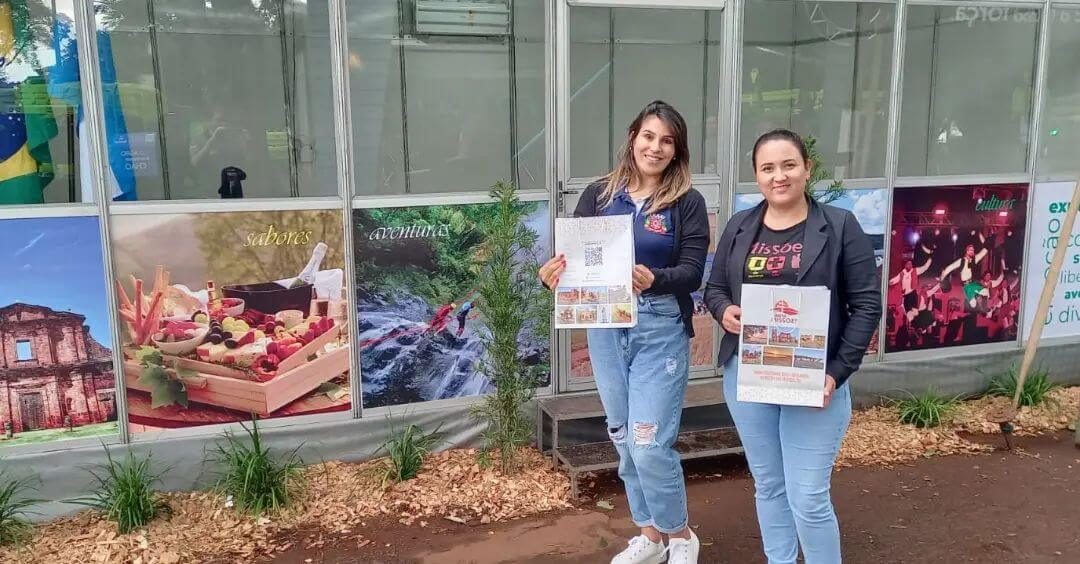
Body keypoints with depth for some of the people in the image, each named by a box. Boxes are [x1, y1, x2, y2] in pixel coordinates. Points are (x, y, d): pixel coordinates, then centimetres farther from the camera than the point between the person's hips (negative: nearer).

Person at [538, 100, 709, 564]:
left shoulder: (687, 202, -3)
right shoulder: (599, 194, 4)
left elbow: (692, 273, -11)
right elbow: (572, 255, 0)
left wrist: (653, 280, -31)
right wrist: (553, 274, -22)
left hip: (661, 330, -4)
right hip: (606, 327, 4)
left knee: (650, 443, -5)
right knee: (624, 440, 14)